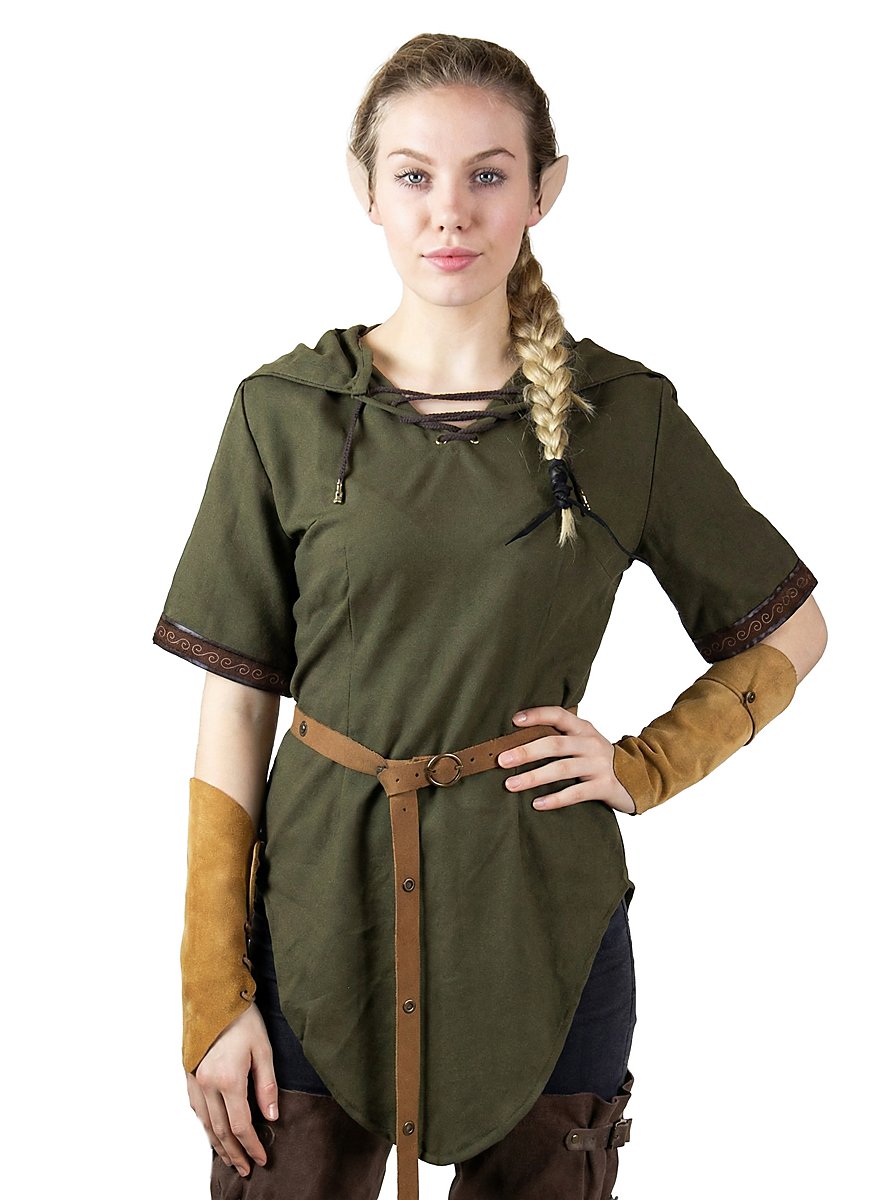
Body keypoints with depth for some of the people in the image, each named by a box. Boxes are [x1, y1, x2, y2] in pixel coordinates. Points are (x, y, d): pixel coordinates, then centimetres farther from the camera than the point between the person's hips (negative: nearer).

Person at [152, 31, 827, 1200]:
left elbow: (790, 633, 9)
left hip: (542, 922, 0)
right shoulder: (285, 411, -3)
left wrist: (645, 767, -4)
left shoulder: (626, 412, -3)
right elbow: (234, 707, -2)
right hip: (321, 915, 0)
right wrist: (213, 992, -4)